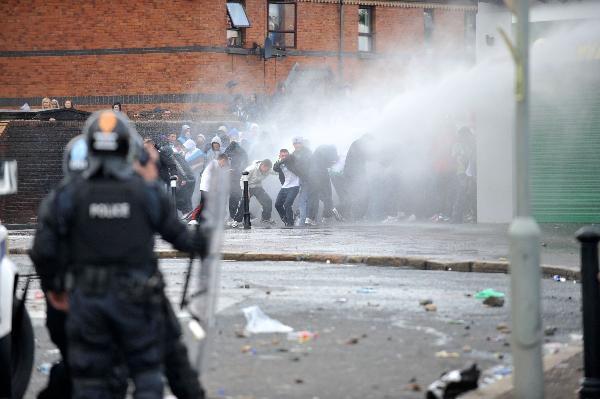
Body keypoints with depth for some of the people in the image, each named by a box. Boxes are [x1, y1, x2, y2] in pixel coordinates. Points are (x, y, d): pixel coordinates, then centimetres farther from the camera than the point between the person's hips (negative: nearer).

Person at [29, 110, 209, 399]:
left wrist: (55, 286, 12)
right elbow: (179, 236, 3)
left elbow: (43, 250, -6)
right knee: (147, 373, 14)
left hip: (86, 299, 1)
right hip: (136, 299, 0)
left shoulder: (69, 196, -5)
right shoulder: (148, 193, -6)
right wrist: (203, 244, 26)